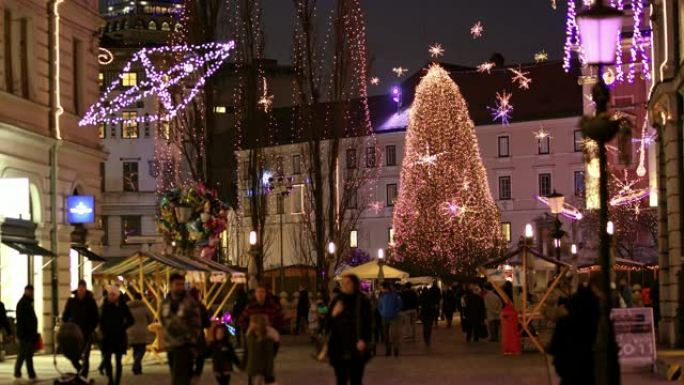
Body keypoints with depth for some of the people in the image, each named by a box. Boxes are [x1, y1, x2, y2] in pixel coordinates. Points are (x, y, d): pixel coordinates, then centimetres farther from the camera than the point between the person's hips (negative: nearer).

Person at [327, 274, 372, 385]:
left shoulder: (361, 301, -3)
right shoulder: (337, 301, 8)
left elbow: (366, 322, -7)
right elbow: (328, 324, 9)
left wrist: (363, 340, -21)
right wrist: (333, 314, -10)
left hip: (355, 349, -3)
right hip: (338, 348, 3)